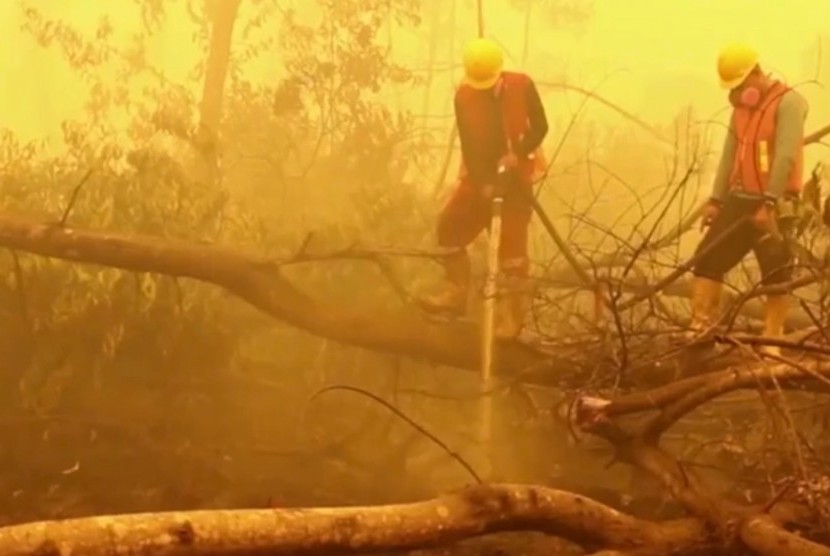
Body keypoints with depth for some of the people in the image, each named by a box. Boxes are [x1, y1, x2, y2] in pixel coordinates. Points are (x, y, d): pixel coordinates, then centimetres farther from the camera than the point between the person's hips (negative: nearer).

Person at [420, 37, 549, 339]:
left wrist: (518, 154, -25)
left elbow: (540, 126, -9)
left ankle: (510, 314, -3)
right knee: (449, 224, -5)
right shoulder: (464, 95, -10)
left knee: (512, 242, -8)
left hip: (516, 173, -3)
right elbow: (468, 142, -13)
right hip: (480, 173, 3)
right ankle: (456, 291, 8)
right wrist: (483, 181, -23)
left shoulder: (522, 86, -14)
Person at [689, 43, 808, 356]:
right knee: (708, 258, 1)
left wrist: (769, 203, -27)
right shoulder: (741, 107, 14)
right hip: (739, 199, 8)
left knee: (776, 273, -1)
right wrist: (716, 200, 7)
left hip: (773, 205, -7)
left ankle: (771, 342, 5)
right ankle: (700, 329, 1)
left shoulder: (788, 102, -11)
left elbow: (785, 156, -20)